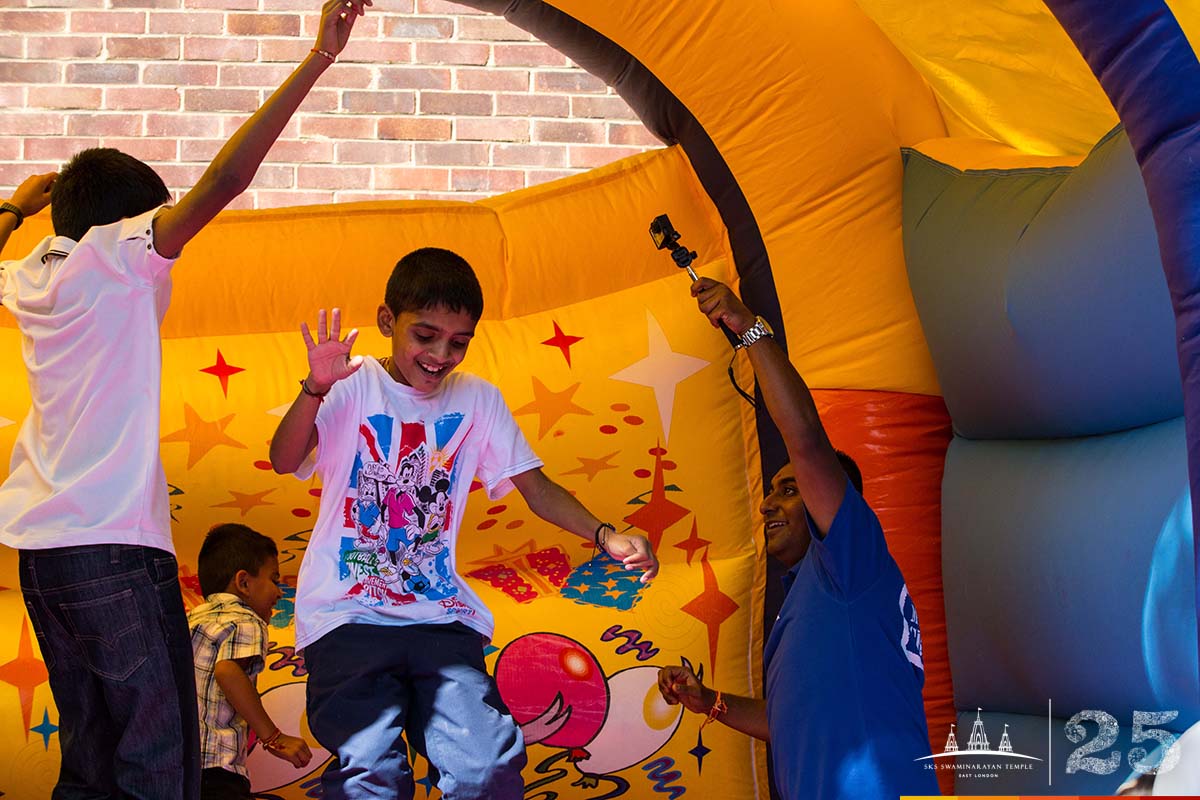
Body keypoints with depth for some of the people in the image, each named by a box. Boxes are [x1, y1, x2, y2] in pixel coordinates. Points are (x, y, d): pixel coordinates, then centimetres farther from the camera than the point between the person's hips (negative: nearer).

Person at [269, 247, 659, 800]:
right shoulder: (354, 387, 1)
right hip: (347, 614, -3)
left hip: (440, 615, 3)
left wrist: (606, 535, -9)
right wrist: (316, 388, -29)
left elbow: (536, 487, 8)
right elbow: (284, 461, -11)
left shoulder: (478, 401, 11)